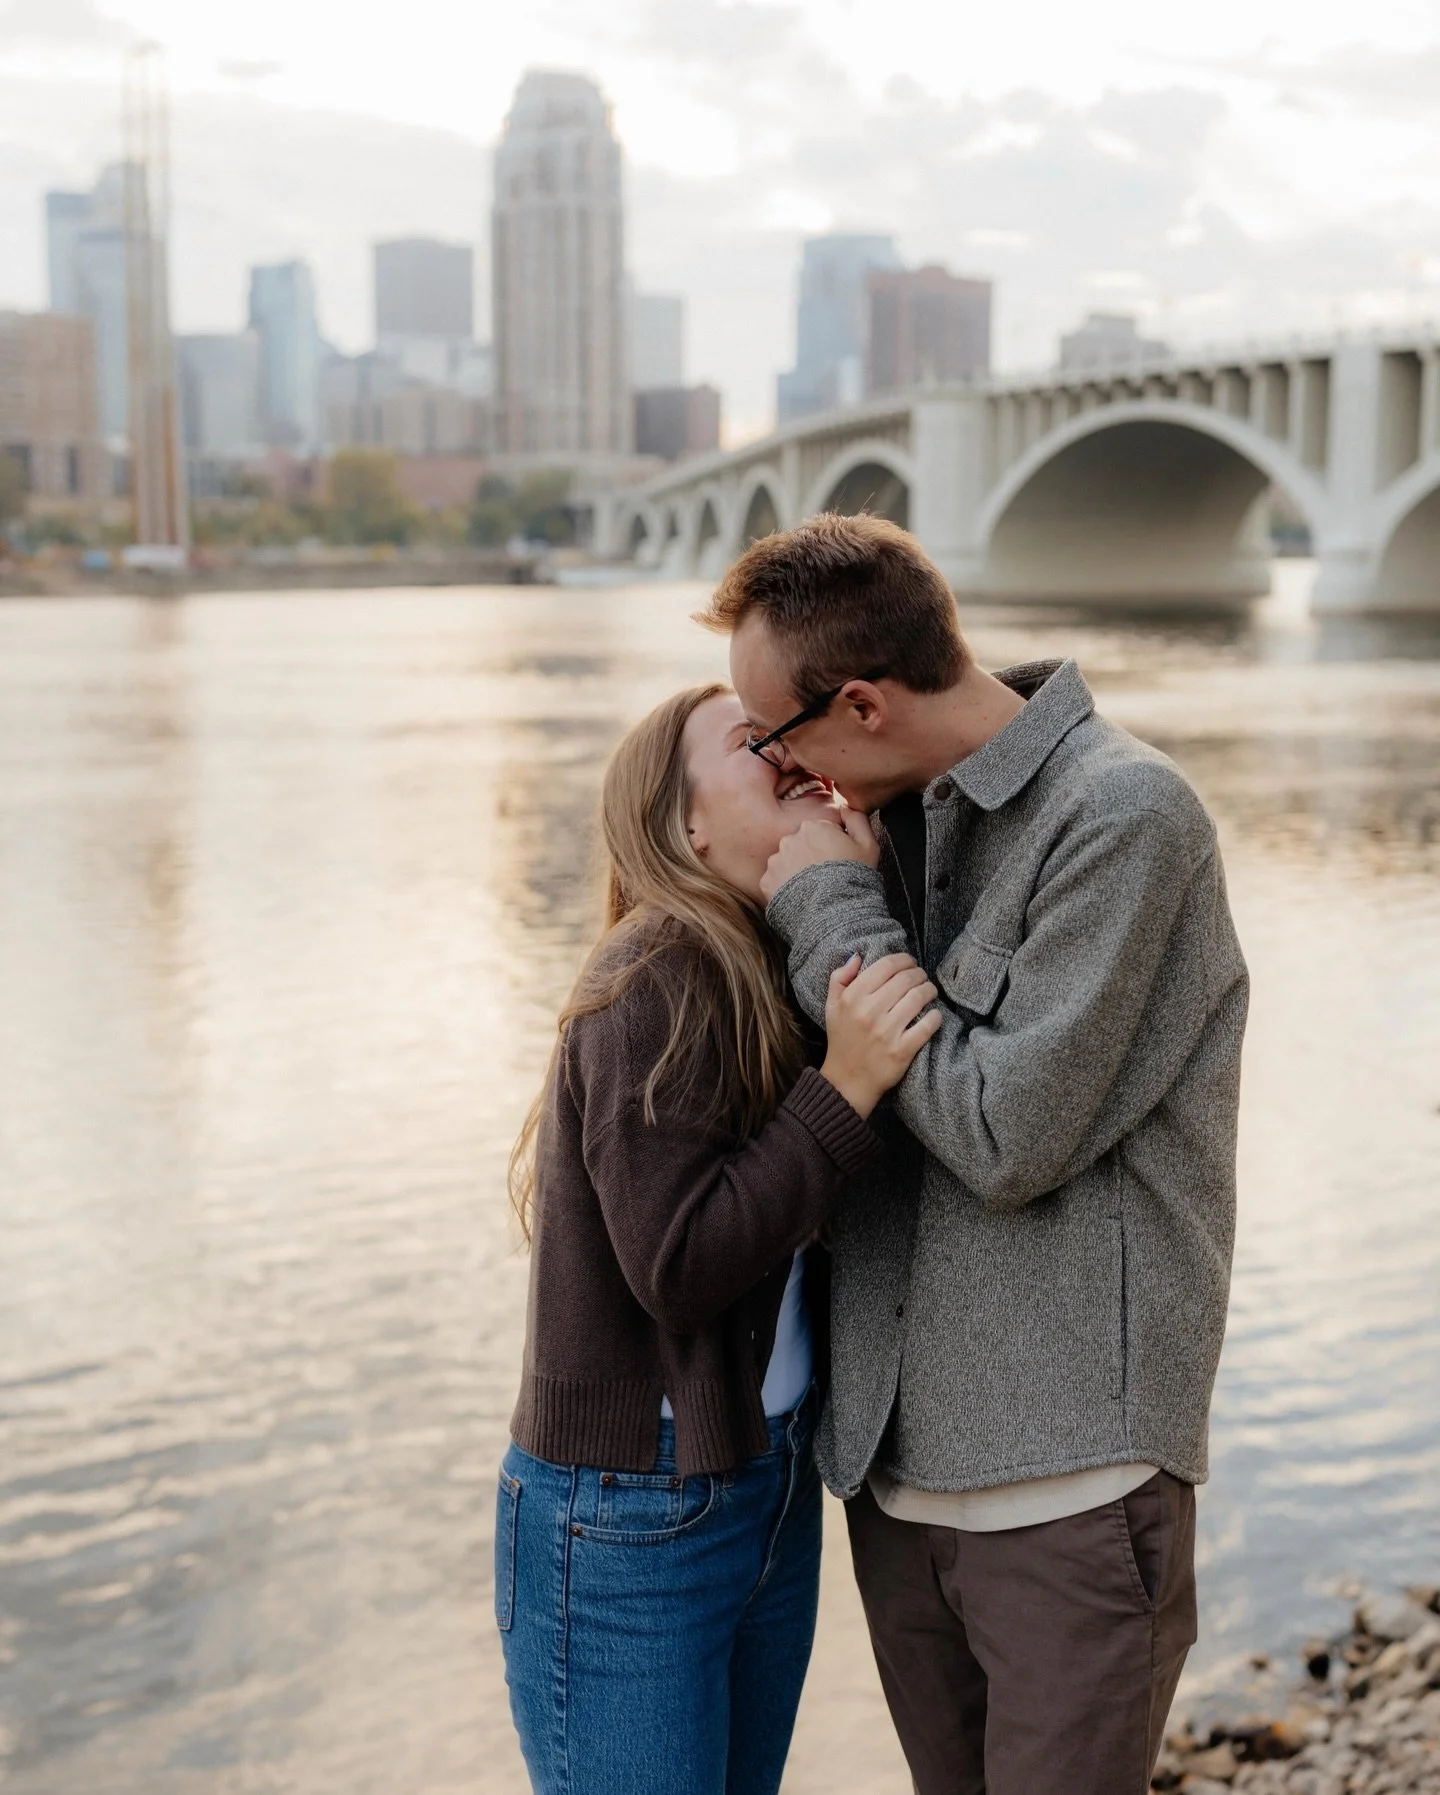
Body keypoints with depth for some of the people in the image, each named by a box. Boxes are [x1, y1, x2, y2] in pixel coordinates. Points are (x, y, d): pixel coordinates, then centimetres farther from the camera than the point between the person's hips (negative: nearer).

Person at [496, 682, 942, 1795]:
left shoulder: (785, 973, 6)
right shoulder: (659, 978, -18)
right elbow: (678, 1264, -22)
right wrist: (846, 1087, -26)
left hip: (773, 1486, 8)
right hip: (629, 1524, -8)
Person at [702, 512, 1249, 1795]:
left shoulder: (1124, 814, -14)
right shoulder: (904, 822, 9)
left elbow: (1008, 1137, -18)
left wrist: (833, 915, -10)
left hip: (1067, 1483, -7)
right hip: (896, 1467, 7)